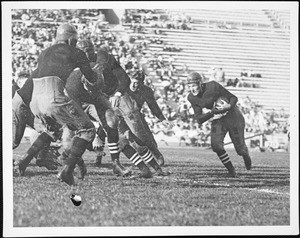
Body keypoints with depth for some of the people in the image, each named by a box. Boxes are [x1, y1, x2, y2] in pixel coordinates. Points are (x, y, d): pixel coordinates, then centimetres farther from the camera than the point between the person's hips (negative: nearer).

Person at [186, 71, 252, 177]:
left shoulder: (213, 86, -26)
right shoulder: (192, 98, -11)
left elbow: (233, 98, -17)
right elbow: (199, 119, -11)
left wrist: (229, 106, -39)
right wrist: (212, 112, -29)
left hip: (233, 117, -3)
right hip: (218, 120, 4)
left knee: (240, 148, 3)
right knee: (216, 145, -20)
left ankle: (246, 157, 41)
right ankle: (231, 170, -1)